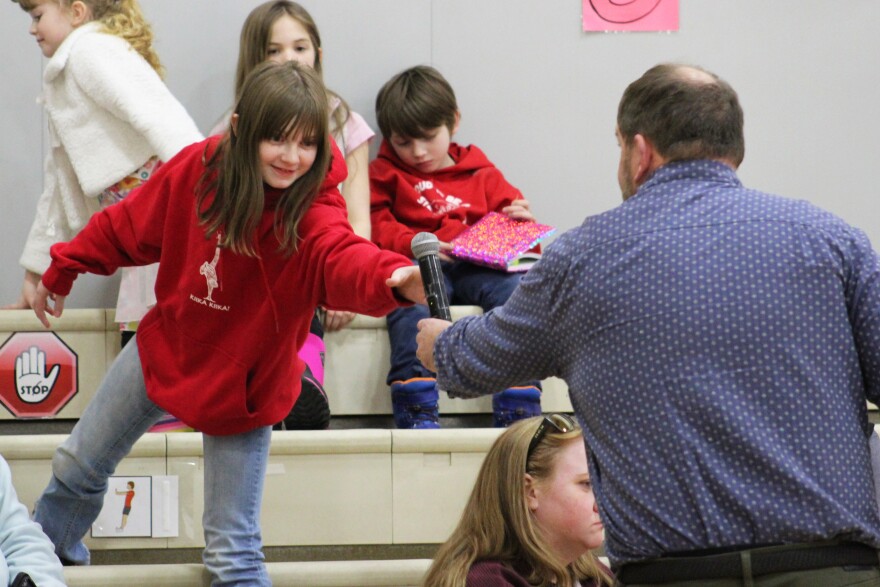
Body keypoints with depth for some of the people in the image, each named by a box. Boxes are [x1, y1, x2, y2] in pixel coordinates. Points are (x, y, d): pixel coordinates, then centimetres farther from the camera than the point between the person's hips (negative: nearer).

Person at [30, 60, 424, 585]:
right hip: (164, 350, 5)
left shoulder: (313, 212, -27)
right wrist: (64, 270, 13)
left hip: (240, 382, -4)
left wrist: (392, 277, -72)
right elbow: (129, 226, 1)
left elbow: (343, 257, -50)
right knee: (78, 468, 25)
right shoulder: (198, 168, -16)